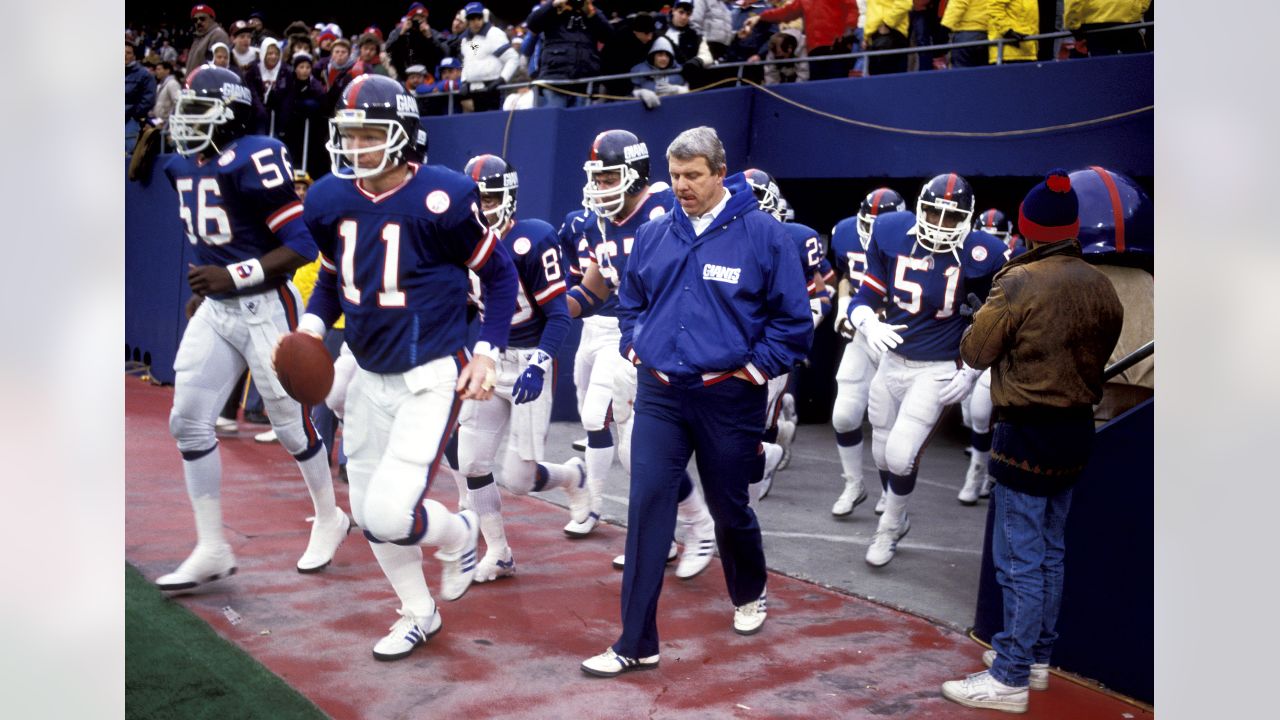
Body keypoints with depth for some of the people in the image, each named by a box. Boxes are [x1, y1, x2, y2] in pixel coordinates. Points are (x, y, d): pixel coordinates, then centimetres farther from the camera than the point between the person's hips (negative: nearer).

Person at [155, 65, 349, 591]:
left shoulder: (254, 161, -17)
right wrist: (204, 289, 19)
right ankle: (212, 550, 11)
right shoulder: (185, 166, 9)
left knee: (290, 424, 5)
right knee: (189, 422, 2)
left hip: (265, 307, -8)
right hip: (215, 309, 8)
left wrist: (233, 276, -25)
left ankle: (329, 519, 29)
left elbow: (304, 245, -21)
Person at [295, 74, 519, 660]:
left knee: (389, 516, -15)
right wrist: (312, 324, -1)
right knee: (368, 513, 14)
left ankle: (457, 534, 21)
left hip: (431, 377, -6)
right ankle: (418, 614, 37)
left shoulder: (443, 197, -16)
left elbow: (500, 276, -5)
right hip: (368, 376, 6)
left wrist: (486, 353, -11)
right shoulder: (329, 200, 0)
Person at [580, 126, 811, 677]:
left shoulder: (761, 234, -7)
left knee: (729, 508, 14)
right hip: (659, 394, 3)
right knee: (647, 508, -4)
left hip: (728, 398, -3)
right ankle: (636, 643, 2)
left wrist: (758, 366, -10)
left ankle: (749, 595, 45)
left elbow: (792, 318, -4)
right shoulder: (652, 235, 6)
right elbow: (629, 302, 21)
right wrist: (635, 346, 6)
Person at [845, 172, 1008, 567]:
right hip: (891, 361, 4)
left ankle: (889, 527, 16)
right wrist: (869, 325, -24)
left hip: (937, 370, -3)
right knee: (883, 454, 14)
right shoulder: (892, 234, -8)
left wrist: (971, 372, -3)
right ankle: (897, 518, 42)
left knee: (900, 454, -12)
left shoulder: (980, 255, -13)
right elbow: (863, 299, -2)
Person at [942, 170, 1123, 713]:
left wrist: (991, 304, 7)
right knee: (1050, 551, 18)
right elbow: (1101, 351, 11)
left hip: (1028, 432, -7)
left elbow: (974, 353, -9)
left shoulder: (1019, 283, -18)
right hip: (1077, 427, 7)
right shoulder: (1100, 287, 2)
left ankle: (1010, 679, 3)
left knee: (1019, 559, -2)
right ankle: (1036, 656, 30)